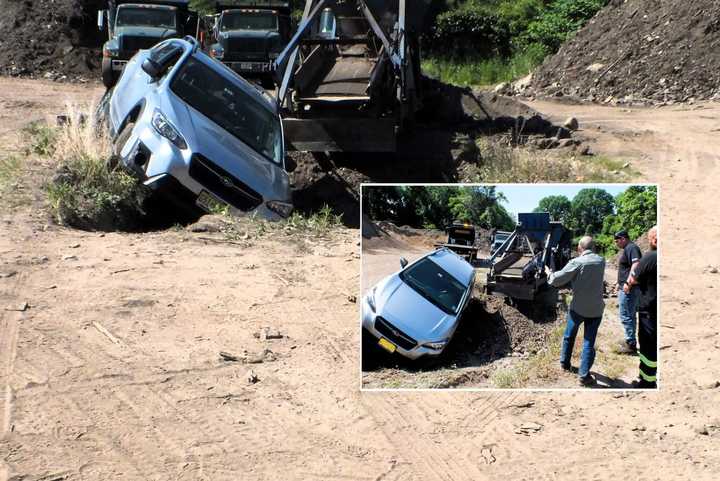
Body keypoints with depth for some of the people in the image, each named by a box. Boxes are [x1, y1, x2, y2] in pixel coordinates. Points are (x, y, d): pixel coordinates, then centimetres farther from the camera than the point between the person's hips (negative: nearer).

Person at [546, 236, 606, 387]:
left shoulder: (576, 262, -15)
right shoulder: (601, 261, -2)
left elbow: (557, 280, -13)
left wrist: (549, 273, 7)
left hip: (578, 307, -2)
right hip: (596, 309, 2)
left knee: (569, 336, 22)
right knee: (589, 342, 5)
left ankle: (564, 362, 37)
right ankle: (584, 375, 2)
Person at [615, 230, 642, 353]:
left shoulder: (631, 248, -15)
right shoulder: (626, 249, 18)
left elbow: (636, 265, -27)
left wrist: (628, 283, -29)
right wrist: (619, 283, 28)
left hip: (629, 289, -11)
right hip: (625, 288, 11)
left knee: (626, 316, -9)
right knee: (630, 315, 18)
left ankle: (631, 344, -6)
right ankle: (629, 340, 27)